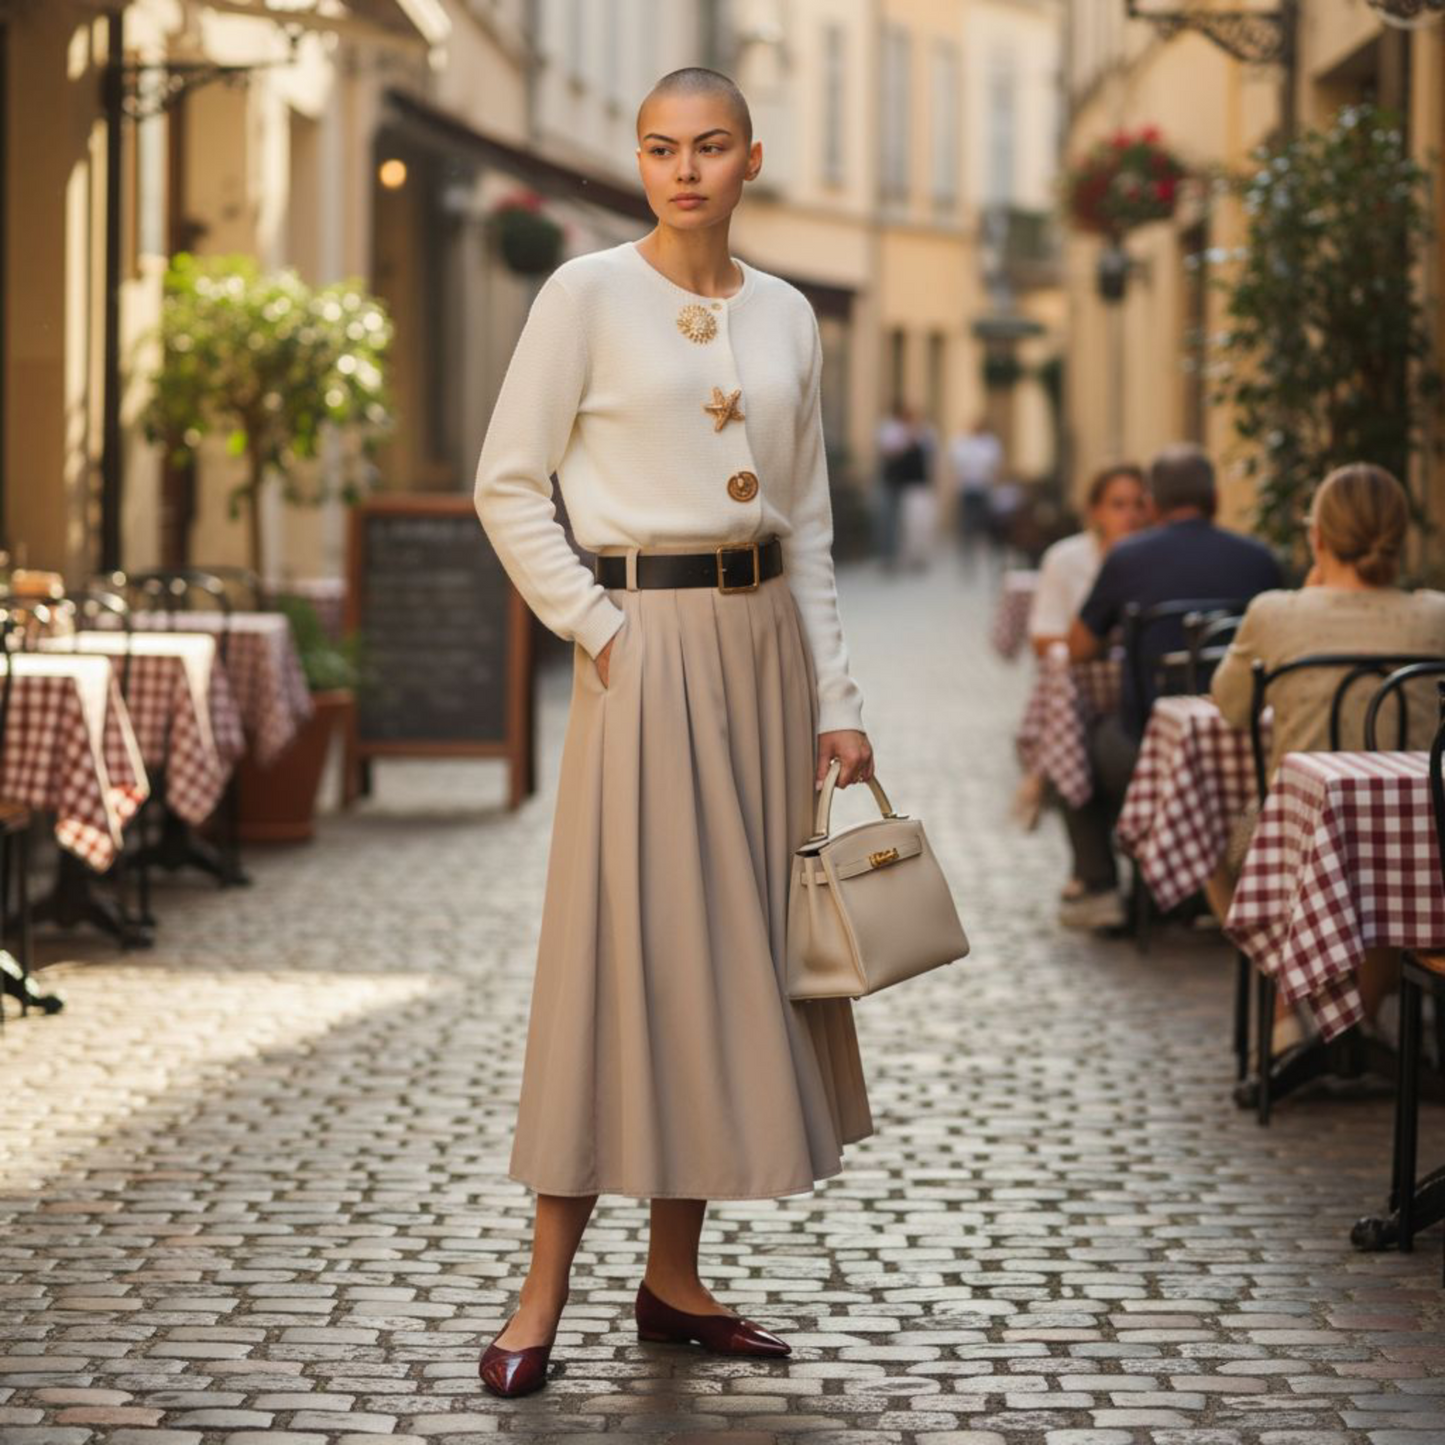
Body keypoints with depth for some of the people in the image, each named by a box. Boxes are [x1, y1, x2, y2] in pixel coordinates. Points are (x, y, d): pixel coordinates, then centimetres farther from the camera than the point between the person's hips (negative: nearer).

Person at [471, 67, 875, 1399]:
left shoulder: (785, 317, 11)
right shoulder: (589, 295, -3)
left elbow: (810, 525, 14)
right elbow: (510, 485, -3)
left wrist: (834, 699, 9)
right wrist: (593, 628, -10)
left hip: (764, 640, 6)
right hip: (647, 642, -5)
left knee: (736, 949, 6)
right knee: (622, 946, -8)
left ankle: (674, 1279, 15)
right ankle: (544, 1296, -3)